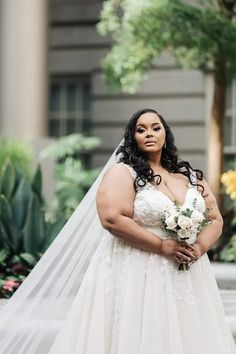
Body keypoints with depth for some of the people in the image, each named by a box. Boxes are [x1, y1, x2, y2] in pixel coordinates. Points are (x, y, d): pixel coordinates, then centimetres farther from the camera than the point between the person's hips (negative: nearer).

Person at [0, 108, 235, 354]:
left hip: (187, 278, 5)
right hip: (137, 275, -5)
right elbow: (112, 219, -17)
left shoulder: (191, 176, 13)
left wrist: (199, 247, -9)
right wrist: (162, 246, -18)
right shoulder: (122, 173, -3)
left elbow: (215, 219, 12)